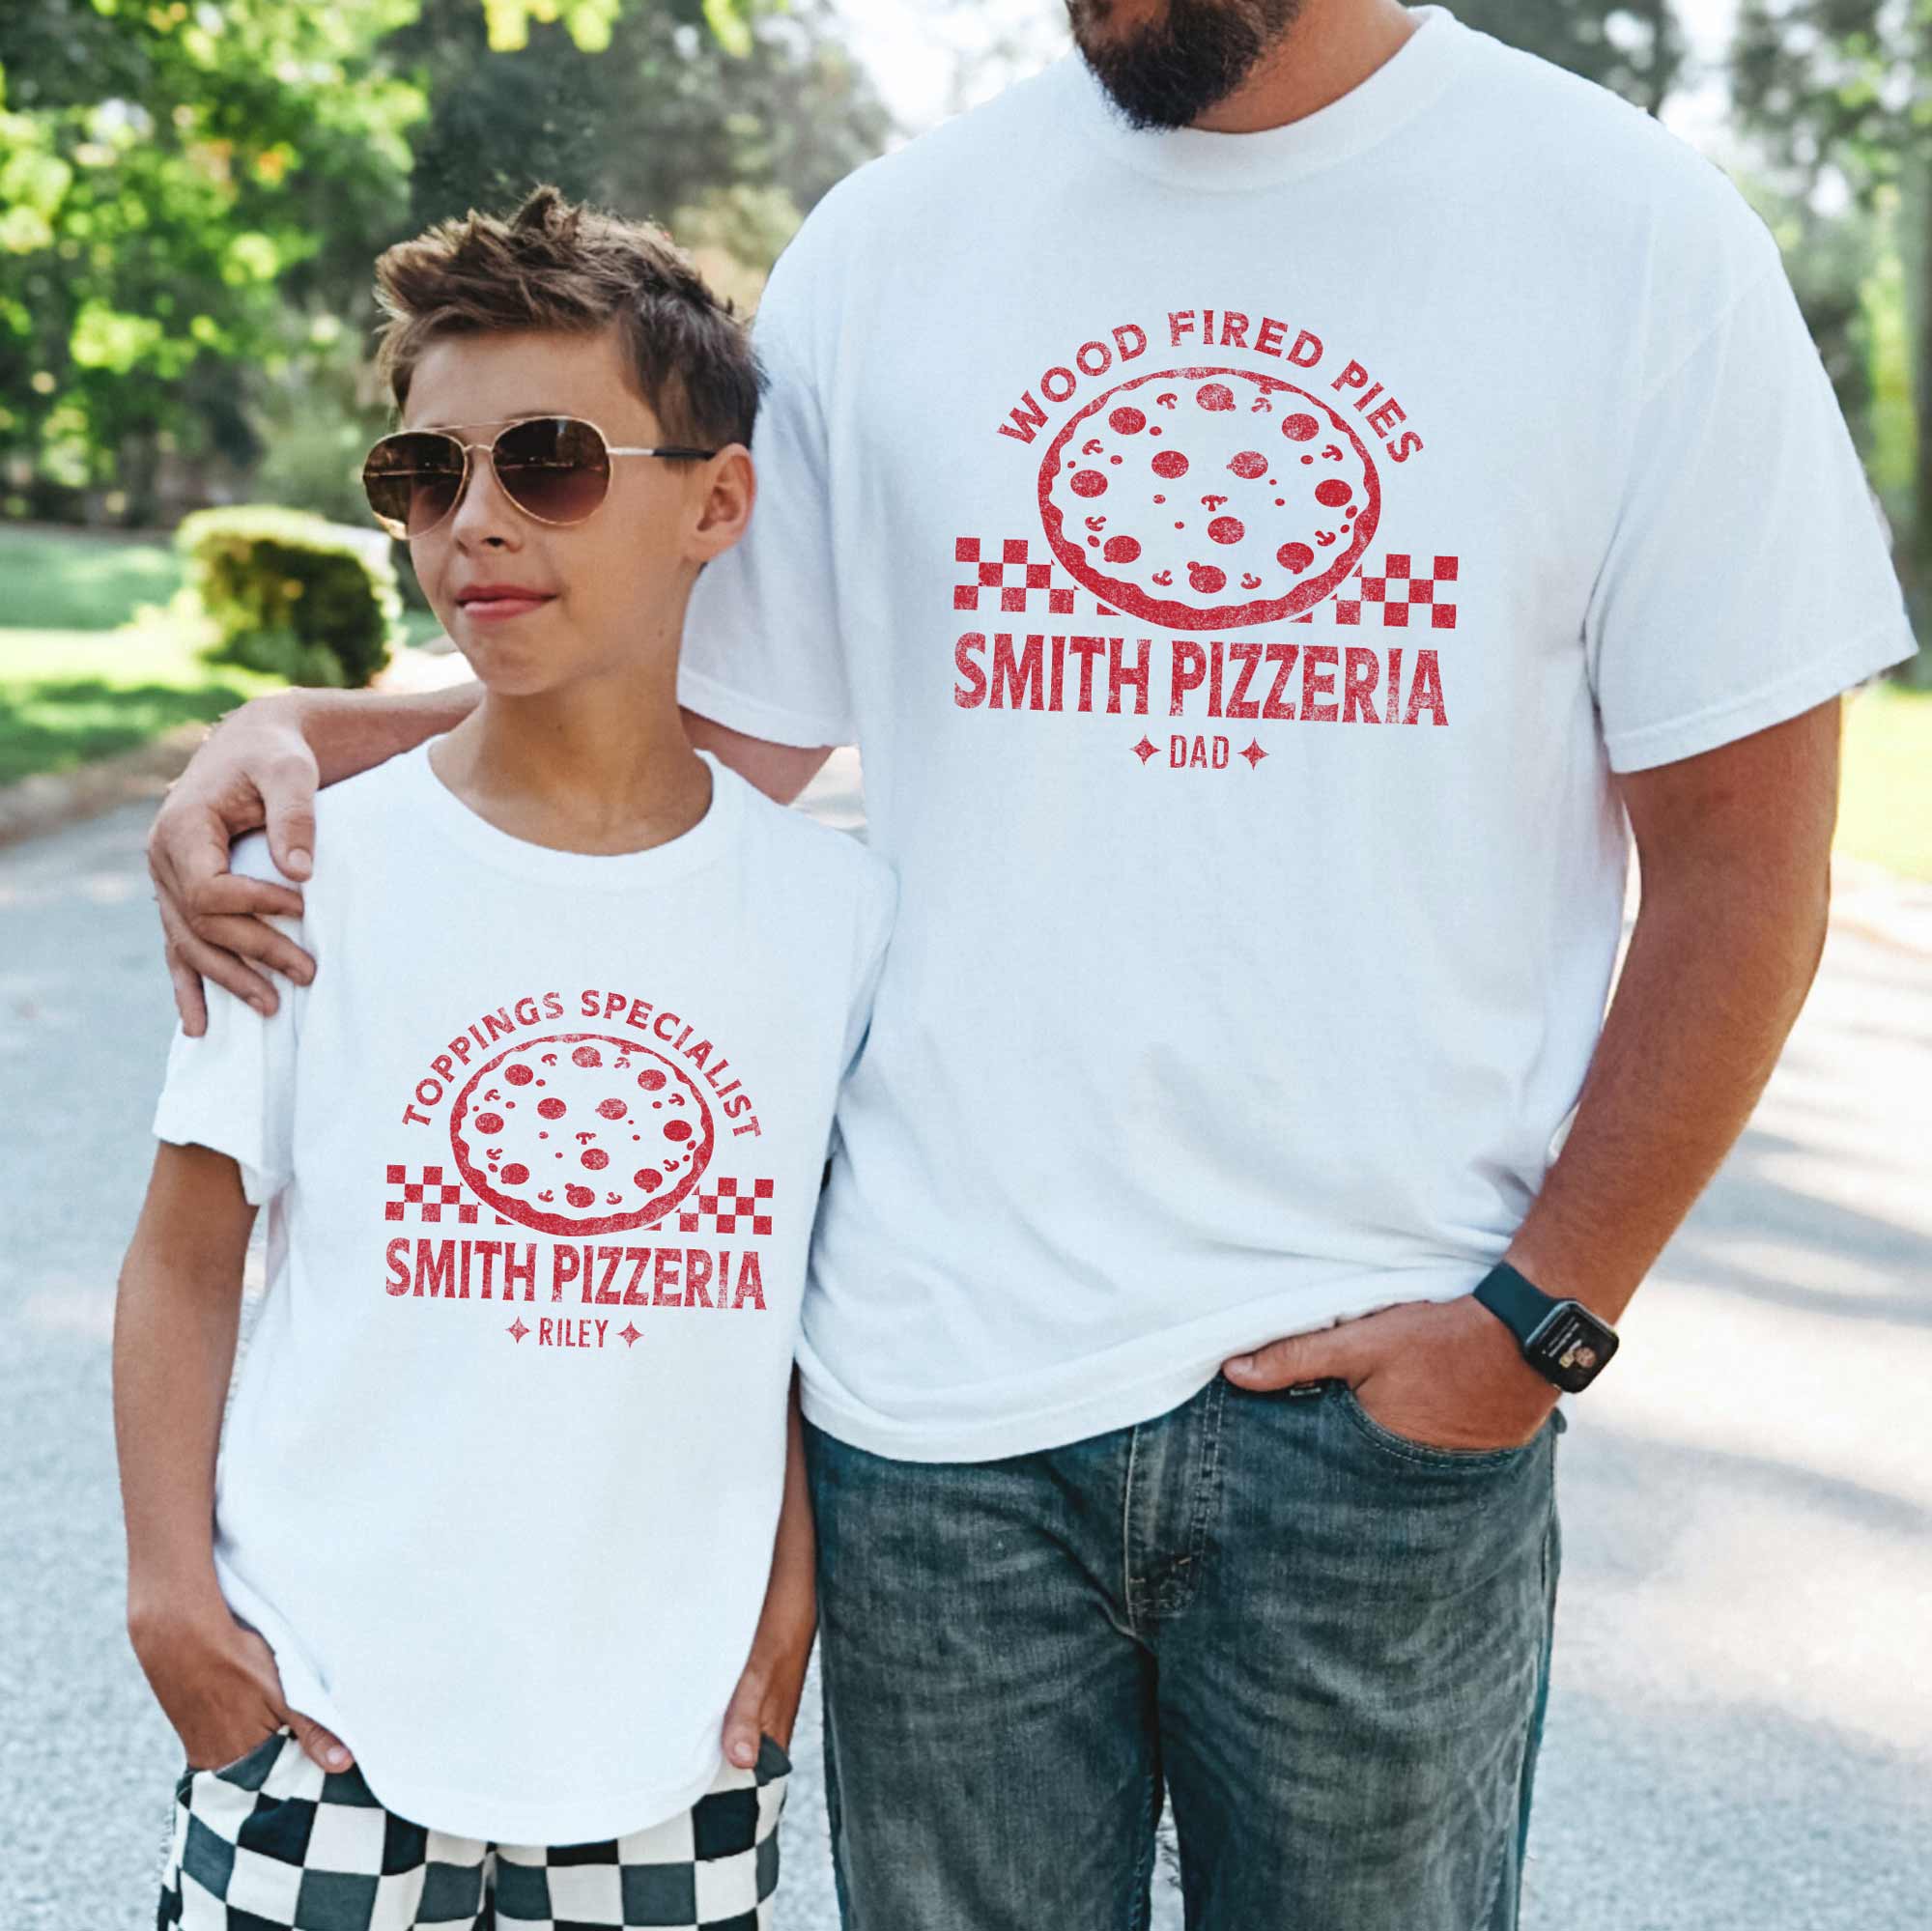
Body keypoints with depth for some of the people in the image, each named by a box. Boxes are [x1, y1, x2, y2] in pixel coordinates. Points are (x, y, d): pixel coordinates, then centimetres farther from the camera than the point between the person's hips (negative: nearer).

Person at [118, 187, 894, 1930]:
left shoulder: (833, 906, -3)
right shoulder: (312, 877, -6)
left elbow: (824, 1290, 6)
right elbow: (189, 1254, 0)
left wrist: (792, 1590, 2)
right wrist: (173, 1592, -4)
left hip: (679, 1733, 1)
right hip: (327, 1722, -1)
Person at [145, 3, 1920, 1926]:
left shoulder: (1636, 229, -3)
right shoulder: (887, 242, 4)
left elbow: (1739, 852, -2)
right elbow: (715, 727, 8)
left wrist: (1541, 1320, -7)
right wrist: (303, 732, -6)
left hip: (1384, 1395, -1)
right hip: (942, 1393, 2)